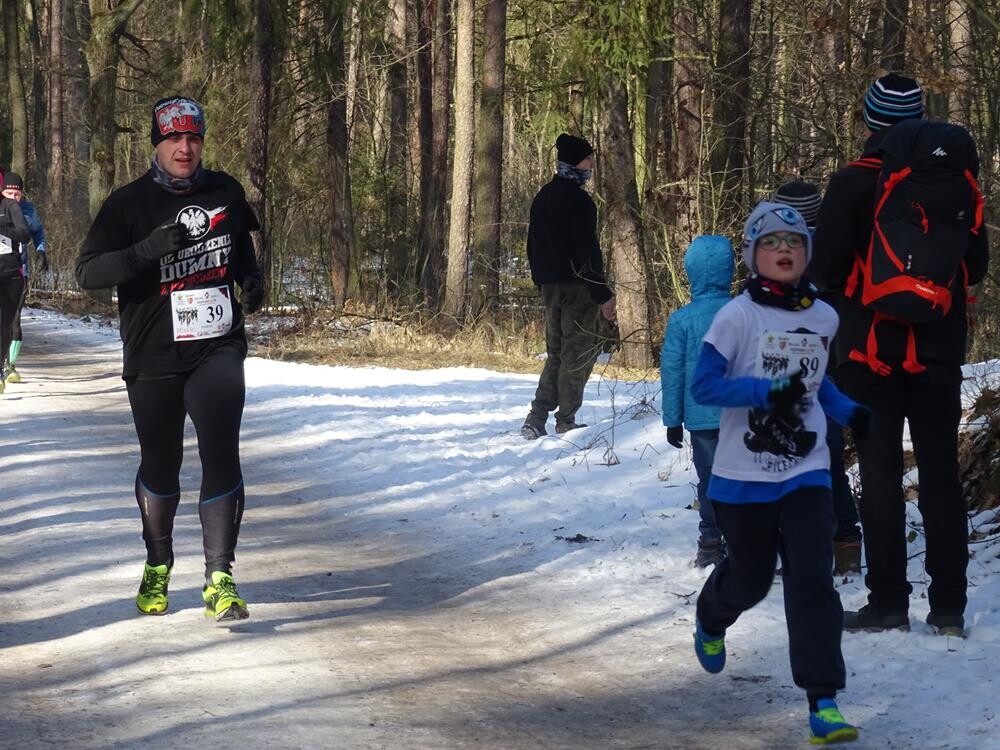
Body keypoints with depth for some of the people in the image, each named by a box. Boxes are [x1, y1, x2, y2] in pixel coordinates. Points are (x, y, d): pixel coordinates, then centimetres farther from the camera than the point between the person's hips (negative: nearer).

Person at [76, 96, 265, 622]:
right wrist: (150, 249, -27)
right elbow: (87, 273, -14)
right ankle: (157, 568, 34)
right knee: (160, 465, 12)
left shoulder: (225, 193, 5)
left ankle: (219, 579, -11)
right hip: (153, 357, -1)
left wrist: (250, 278, 4)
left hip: (217, 348, 1)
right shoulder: (129, 204, -6)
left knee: (221, 455, -14)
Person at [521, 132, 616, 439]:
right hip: (577, 287, -8)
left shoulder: (542, 198, 14)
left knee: (556, 353, 14)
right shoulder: (578, 201, -14)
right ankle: (565, 422, -1)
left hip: (550, 287, 8)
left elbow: (532, 246, 19)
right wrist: (603, 294, -16)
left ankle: (536, 420, 6)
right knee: (579, 352, -2)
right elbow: (587, 251, -18)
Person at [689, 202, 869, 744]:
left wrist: (847, 411, 2)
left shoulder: (824, 318, 4)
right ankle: (710, 621, 50)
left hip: (806, 471, 2)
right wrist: (769, 391, -26)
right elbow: (702, 385, -16)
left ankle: (823, 701, -12)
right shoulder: (739, 315, -11)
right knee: (750, 578, 13)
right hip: (744, 475, -2)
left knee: (812, 579, -11)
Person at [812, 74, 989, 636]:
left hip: (873, 347, -3)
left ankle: (888, 602, 1)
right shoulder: (956, 182, 1)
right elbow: (977, 265, 10)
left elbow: (826, 266, -11)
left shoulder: (855, 183, -11)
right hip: (941, 350, 3)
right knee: (942, 473, 8)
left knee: (880, 474, 3)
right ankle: (949, 606, 7)